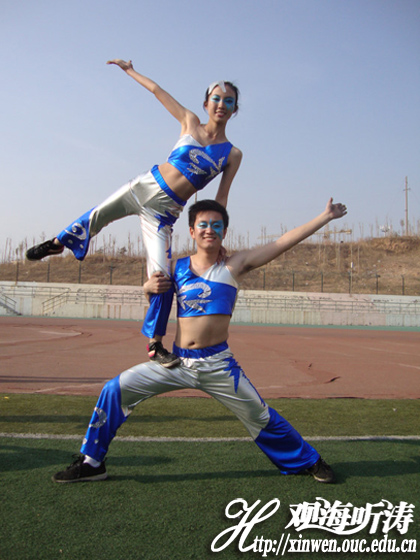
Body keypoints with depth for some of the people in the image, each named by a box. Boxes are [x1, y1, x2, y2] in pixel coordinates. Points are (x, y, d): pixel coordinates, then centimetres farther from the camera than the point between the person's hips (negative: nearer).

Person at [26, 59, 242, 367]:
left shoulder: (233, 154, -2)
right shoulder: (190, 123, 2)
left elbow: (220, 199, -2)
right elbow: (157, 90, 12)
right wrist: (130, 70, 18)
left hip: (165, 211, -2)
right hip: (144, 186, 2)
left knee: (162, 274, -12)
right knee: (96, 216, 12)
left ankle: (156, 345, -1)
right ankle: (58, 243, 46)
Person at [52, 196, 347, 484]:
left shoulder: (234, 265, -3)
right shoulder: (177, 267, 5)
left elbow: (284, 242, -5)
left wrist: (326, 217, -4)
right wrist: (149, 287, -3)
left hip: (218, 364, -2)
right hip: (176, 362, 3)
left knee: (261, 417, 5)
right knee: (115, 390, -3)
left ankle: (309, 461, 32)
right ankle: (92, 463, 15)